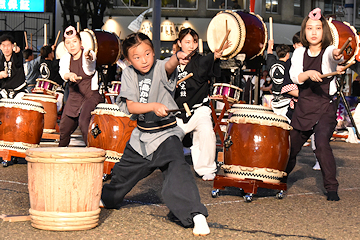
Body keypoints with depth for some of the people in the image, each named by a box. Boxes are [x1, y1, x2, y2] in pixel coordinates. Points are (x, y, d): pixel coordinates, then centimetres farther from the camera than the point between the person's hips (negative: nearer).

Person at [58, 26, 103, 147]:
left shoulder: (88, 55, -13)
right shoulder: (65, 58, 2)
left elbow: (92, 59, -39)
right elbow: (62, 72, -17)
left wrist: (89, 57, -63)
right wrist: (69, 75, -41)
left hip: (91, 95, -6)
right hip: (74, 96, 6)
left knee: (83, 122, -27)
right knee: (64, 127, 12)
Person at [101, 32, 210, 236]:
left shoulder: (160, 68, -12)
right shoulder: (129, 74, -2)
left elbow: (169, 66, -38)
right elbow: (130, 106, -11)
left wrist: (177, 58, -62)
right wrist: (153, 106, -29)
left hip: (166, 133, -5)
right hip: (141, 134, 5)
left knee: (177, 171, -28)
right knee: (123, 171, 24)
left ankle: (196, 214, -32)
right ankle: (108, 198, 52)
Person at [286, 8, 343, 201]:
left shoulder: (328, 51, -7)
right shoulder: (299, 53, 5)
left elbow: (334, 54, -33)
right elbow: (294, 75, -11)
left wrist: (337, 55, -57)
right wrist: (308, 74, -31)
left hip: (325, 107, -4)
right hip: (303, 108, 4)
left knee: (321, 142, -26)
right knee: (290, 146, 12)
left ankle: (331, 188, -15)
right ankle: (281, 179, 40)